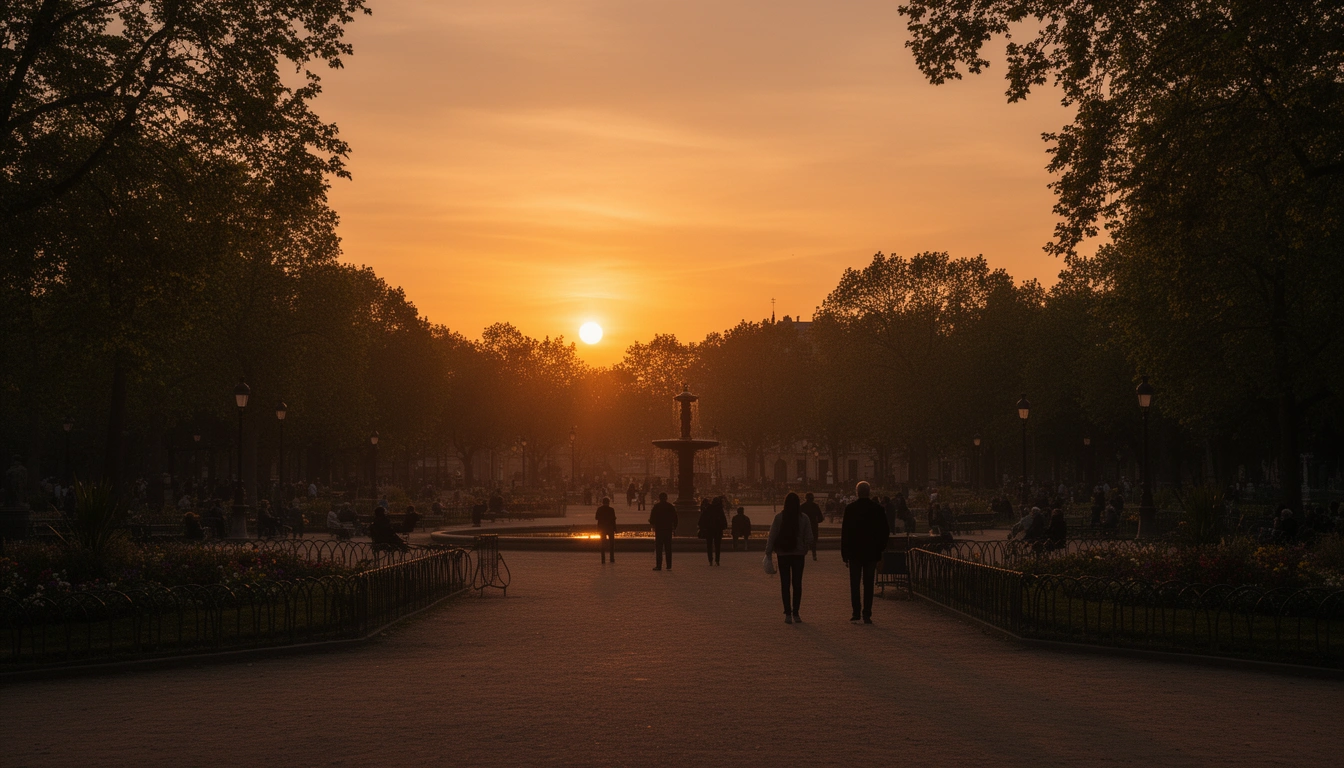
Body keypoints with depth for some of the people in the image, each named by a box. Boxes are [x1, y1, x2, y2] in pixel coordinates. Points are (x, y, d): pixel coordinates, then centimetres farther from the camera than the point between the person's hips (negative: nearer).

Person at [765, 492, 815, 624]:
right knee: (797, 583, 7)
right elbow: (809, 538, -2)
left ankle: (788, 614, 1)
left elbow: (772, 537, -6)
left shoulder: (779, 518, -8)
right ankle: (795, 613, 5)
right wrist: (805, 549, 14)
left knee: (785, 584, 5)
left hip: (783, 554, 0)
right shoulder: (804, 518, -5)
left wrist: (768, 553, 1)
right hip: (799, 554, 1)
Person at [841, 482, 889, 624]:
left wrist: (844, 553, 1)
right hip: (872, 552, 1)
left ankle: (856, 612, 3)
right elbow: (885, 531, 1)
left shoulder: (850, 509, -6)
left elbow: (845, 532, -4)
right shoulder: (878, 509, -2)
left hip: (854, 552, -1)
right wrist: (880, 548, 12)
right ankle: (867, 614, 1)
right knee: (868, 584, 4)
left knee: (854, 583, 7)